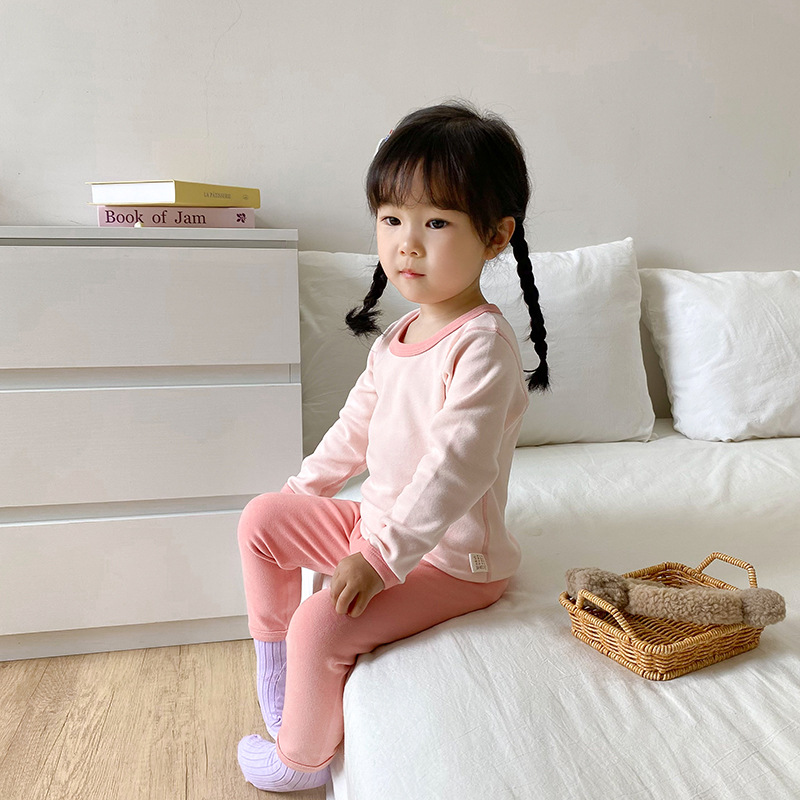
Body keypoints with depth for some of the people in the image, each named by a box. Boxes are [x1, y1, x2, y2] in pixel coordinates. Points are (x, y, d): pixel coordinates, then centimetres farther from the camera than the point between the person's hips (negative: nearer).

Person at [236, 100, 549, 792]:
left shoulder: (483, 344, -25)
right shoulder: (399, 336, 4)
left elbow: (459, 464, -33)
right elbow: (359, 423, 16)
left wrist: (382, 555, -34)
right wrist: (305, 488, 17)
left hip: (452, 558, -8)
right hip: (380, 522, 9)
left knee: (322, 625, -21)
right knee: (263, 518, 9)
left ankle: (303, 760, 11)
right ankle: (273, 657, 29)